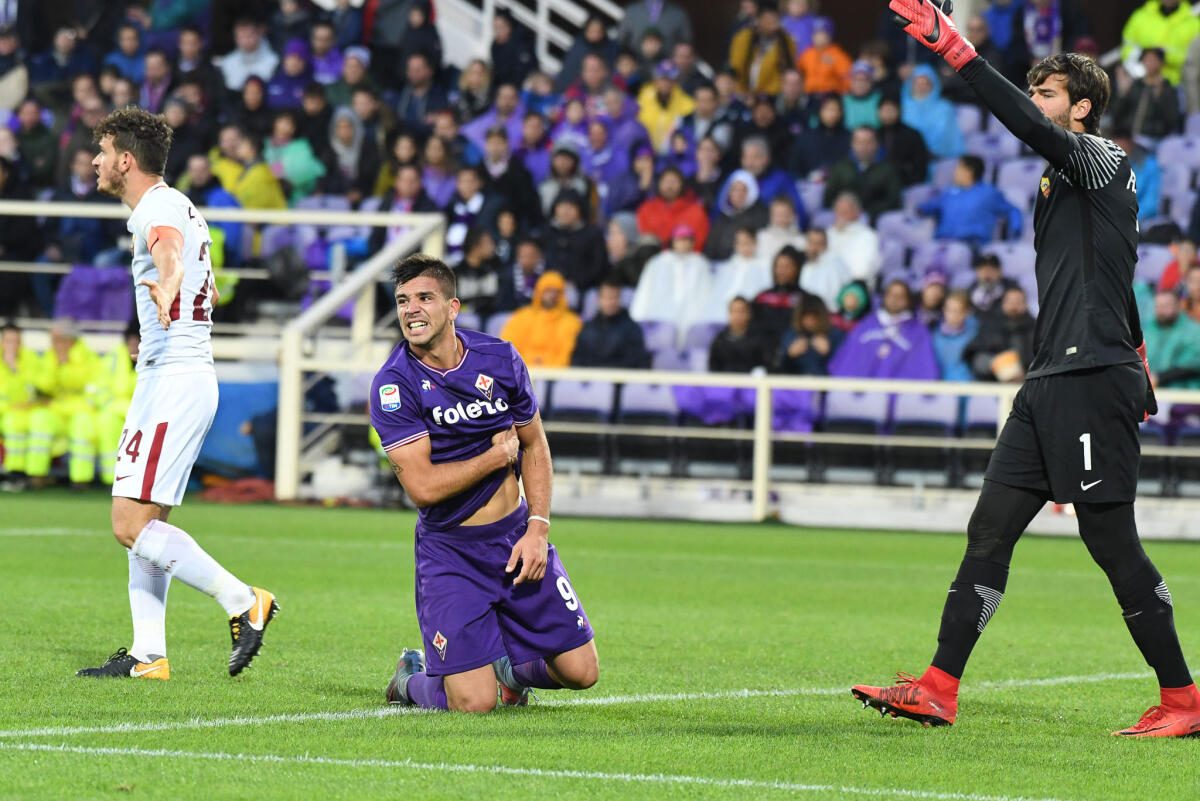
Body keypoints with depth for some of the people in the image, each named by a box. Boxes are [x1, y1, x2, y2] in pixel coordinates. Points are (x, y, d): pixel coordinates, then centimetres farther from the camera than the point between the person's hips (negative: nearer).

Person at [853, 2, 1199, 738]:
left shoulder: (1101, 159, -6)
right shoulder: (1064, 177, 21)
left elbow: (1029, 126, -25)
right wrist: (1136, 361, 38)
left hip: (1093, 379, -10)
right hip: (1052, 379, 10)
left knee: (1113, 541, -7)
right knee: (990, 530, 4)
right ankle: (939, 690, 4)